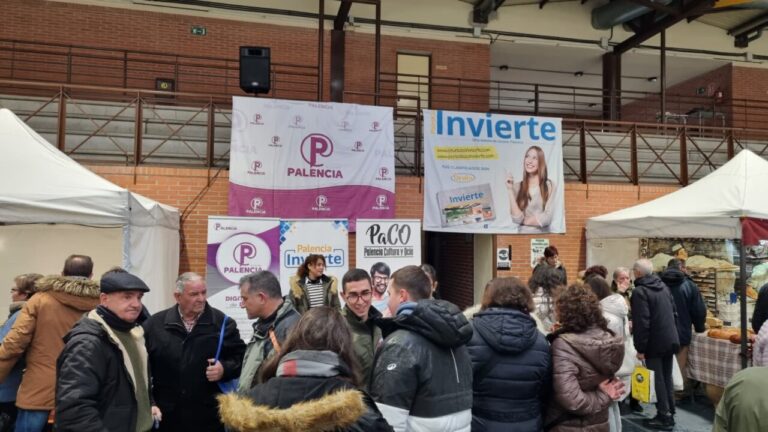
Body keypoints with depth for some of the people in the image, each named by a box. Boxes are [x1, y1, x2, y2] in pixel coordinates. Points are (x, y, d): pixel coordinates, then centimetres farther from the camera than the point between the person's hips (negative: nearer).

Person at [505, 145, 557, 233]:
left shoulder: (550, 185, 2)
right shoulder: (517, 186, 4)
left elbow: (547, 218, -5)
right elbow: (517, 219, -7)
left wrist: (524, 220, 0)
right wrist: (510, 190, -7)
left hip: (543, 235, -1)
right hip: (523, 235, 1)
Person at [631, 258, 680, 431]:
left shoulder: (640, 291, -18)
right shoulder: (663, 286, 8)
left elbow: (642, 323, -22)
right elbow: (673, 312, 15)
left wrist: (640, 348, -16)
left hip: (655, 343, -8)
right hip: (670, 340, 8)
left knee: (658, 380, 2)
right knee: (667, 377, 17)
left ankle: (664, 417, 8)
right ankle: (669, 413, 27)